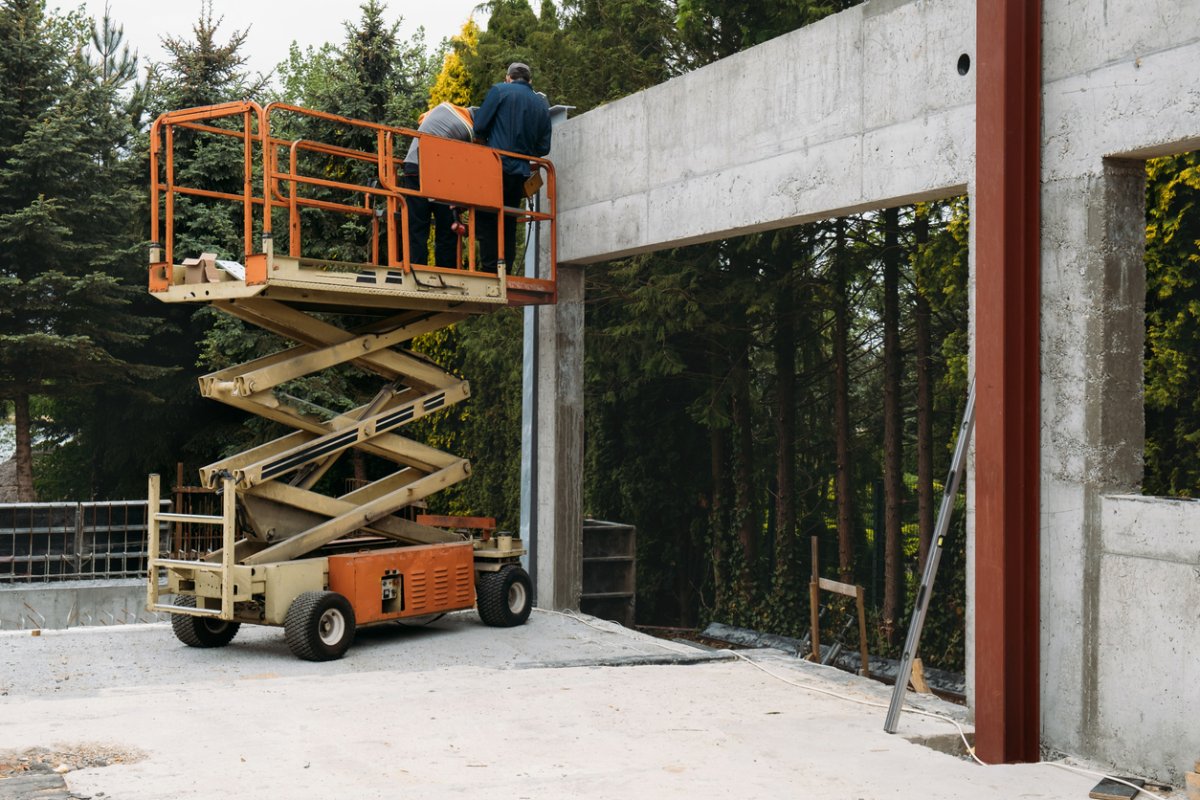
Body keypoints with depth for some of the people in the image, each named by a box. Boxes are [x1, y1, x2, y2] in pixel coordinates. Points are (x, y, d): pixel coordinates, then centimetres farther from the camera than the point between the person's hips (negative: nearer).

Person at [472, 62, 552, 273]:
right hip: (522, 172, 5)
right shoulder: (542, 104, 13)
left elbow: (479, 126, -3)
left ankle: (490, 272, -7)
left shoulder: (499, 90, 0)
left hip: (498, 167, -5)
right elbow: (544, 147, 12)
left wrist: (485, 139, 18)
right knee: (509, 224, 12)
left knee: (488, 222, 0)